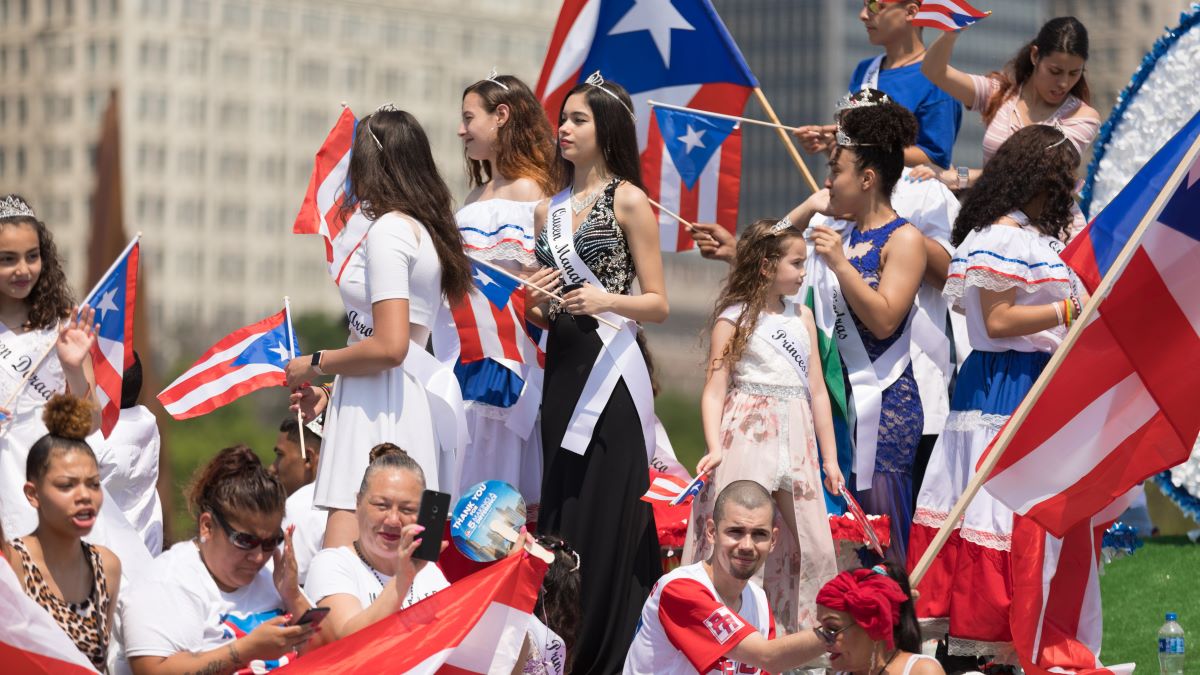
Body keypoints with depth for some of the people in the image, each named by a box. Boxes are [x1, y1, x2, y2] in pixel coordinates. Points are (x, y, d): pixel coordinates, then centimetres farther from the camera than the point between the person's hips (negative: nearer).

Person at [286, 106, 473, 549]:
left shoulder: (389, 231, -10)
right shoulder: (426, 230, 18)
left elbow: (389, 346, -18)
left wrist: (315, 365, -5)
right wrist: (331, 391, 23)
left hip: (380, 408, -10)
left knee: (340, 556, -18)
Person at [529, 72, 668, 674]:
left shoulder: (628, 201, -1)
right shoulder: (549, 210, 15)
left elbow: (658, 303, -3)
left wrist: (606, 299, -20)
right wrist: (536, 303, -2)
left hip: (611, 373, -6)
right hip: (562, 370, 6)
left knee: (607, 517, -8)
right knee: (559, 512, 3)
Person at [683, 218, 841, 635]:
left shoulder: (802, 317, 14)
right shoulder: (734, 319, -2)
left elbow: (817, 390, 16)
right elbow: (715, 389, -6)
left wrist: (830, 457, 14)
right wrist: (714, 447, -20)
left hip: (796, 442, 5)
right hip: (746, 439, -5)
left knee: (814, 549, 4)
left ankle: (808, 633, 13)